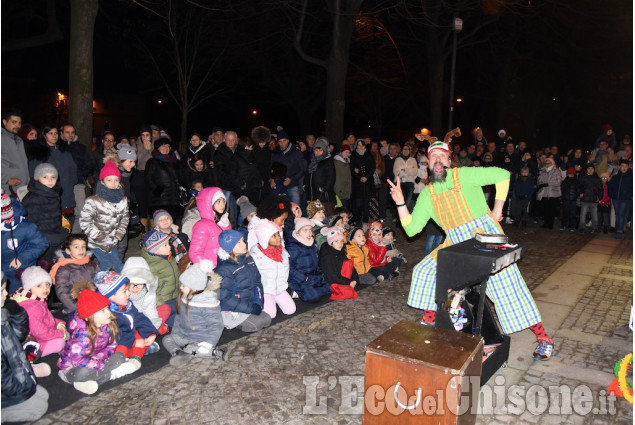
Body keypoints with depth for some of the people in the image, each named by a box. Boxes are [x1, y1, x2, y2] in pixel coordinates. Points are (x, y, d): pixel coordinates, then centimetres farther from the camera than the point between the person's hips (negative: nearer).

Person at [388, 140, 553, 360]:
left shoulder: (463, 175, -9)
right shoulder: (427, 195, 5)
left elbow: (502, 175, -9)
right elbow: (411, 228, 3)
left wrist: (497, 209, -9)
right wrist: (400, 203, -8)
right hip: (456, 244, 6)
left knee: (507, 284, -10)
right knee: (423, 270, 3)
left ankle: (543, 338, 2)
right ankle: (429, 319, 20)